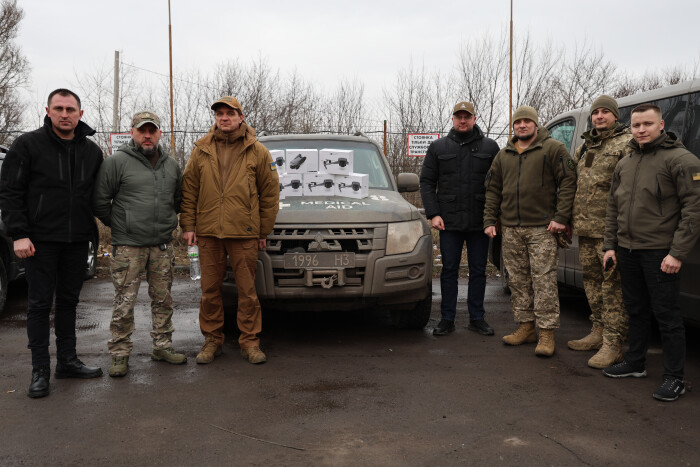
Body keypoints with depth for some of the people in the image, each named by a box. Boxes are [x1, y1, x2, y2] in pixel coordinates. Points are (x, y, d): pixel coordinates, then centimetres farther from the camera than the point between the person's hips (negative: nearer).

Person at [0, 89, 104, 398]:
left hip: (77, 240, 4)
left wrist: (93, 228, 7)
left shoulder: (92, 151, 9)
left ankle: (67, 361, 22)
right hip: (41, 241, -4)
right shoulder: (28, 145, -4)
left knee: (69, 301, 12)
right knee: (40, 303, 1)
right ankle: (40, 370, 9)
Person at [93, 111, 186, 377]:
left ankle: (163, 346, 23)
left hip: (163, 245, 5)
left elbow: (178, 199, 25)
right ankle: (120, 354, 9)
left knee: (163, 299, 11)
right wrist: (119, 225, 3)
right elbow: (100, 200, -3)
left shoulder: (171, 165, 12)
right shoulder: (117, 162, -5)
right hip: (128, 245, -5)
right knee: (125, 303, -2)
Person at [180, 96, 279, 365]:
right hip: (208, 232, 2)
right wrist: (188, 225, 4)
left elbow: (270, 192, 5)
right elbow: (189, 190, 11)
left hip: (244, 232, -2)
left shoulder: (257, 152, 3)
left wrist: (264, 230, 2)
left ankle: (250, 341, 14)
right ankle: (212, 340, 21)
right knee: (210, 289, 8)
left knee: (247, 290, 2)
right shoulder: (202, 151, 9)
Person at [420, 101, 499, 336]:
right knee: (449, 270, 4)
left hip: (480, 221, 0)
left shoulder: (490, 147, 7)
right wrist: (433, 214, -4)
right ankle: (447, 319, 13)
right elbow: (427, 182, 7)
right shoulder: (438, 147, 8)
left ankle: (477, 318, 18)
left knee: (478, 271, 7)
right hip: (449, 220, 0)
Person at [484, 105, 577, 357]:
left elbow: (567, 182, -5)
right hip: (511, 229, 6)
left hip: (542, 228, -5)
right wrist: (490, 220, 9)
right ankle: (526, 326, 20)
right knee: (518, 281, 9)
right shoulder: (503, 155, 16)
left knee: (544, 280, -6)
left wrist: (560, 217, -12)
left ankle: (547, 333, 0)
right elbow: (492, 190, 18)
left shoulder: (553, 149, 0)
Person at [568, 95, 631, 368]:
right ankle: (599, 332, 26)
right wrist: (569, 221, 20)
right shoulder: (584, 147, 20)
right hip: (585, 228, 8)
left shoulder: (627, 144, -4)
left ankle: (613, 343, -3)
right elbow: (573, 186, 25)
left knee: (612, 283, -7)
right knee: (591, 280, 14)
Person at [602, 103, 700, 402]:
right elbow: (613, 208, 19)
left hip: (660, 253, -7)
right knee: (636, 310, 17)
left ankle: (674, 378, 8)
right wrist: (610, 245, 12)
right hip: (627, 251, 7)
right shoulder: (624, 164, 14)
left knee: (667, 315, -1)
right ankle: (635, 363, 30)